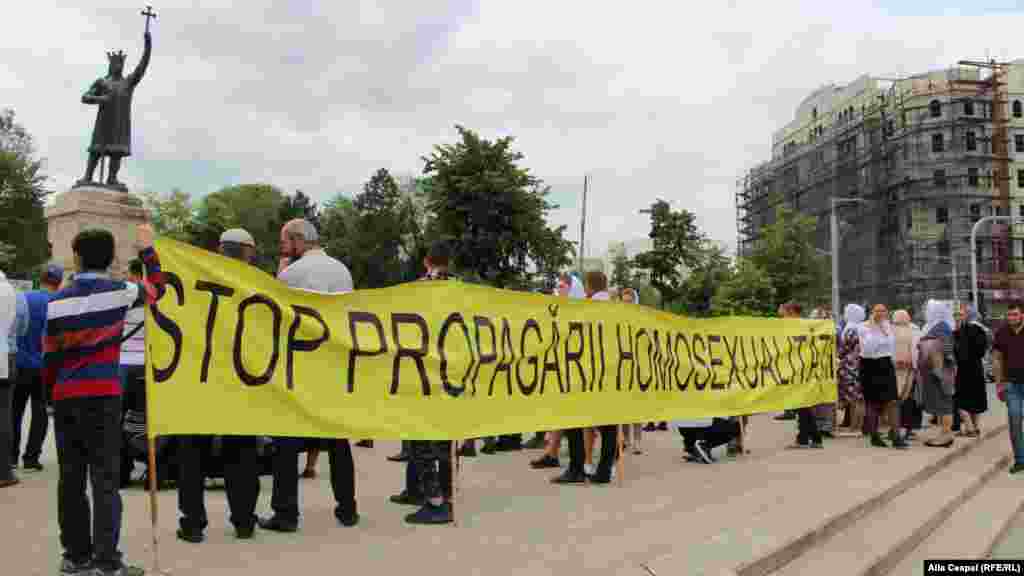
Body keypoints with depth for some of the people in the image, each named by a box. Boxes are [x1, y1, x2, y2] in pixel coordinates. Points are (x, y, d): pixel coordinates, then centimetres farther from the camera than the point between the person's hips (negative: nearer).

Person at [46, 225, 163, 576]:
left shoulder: (58, 300, 3)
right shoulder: (119, 292, -4)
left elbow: (49, 353, 7)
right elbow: (157, 288, 15)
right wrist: (147, 249, 24)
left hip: (65, 397, 3)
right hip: (103, 395, -3)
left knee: (71, 478, 10)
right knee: (105, 479, -2)